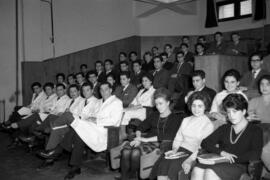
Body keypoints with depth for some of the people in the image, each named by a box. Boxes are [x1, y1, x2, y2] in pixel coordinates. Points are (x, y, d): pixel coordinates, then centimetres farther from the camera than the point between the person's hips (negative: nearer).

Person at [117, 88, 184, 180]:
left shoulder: (175, 118, 4)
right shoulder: (154, 115, 24)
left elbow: (168, 136, -10)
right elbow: (141, 127, 19)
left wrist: (146, 139, -12)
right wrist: (138, 137, -4)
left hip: (160, 144, -5)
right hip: (146, 140, 6)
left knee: (136, 152, -30)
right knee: (125, 151, -23)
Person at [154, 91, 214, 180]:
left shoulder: (208, 124, 1)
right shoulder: (186, 120, 20)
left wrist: (190, 160, -21)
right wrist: (174, 150, -2)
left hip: (193, 154, -4)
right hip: (180, 149, 4)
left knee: (173, 166, -32)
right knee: (162, 164, -25)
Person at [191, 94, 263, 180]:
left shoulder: (255, 130, 8)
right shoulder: (224, 128, 23)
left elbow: (255, 155, -7)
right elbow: (205, 143, 12)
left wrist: (233, 158, -10)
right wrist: (221, 152, -5)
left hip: (239, 166, -4)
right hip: (219, 163, 4)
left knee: (210, 172, -33)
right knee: (197, 171, -28)